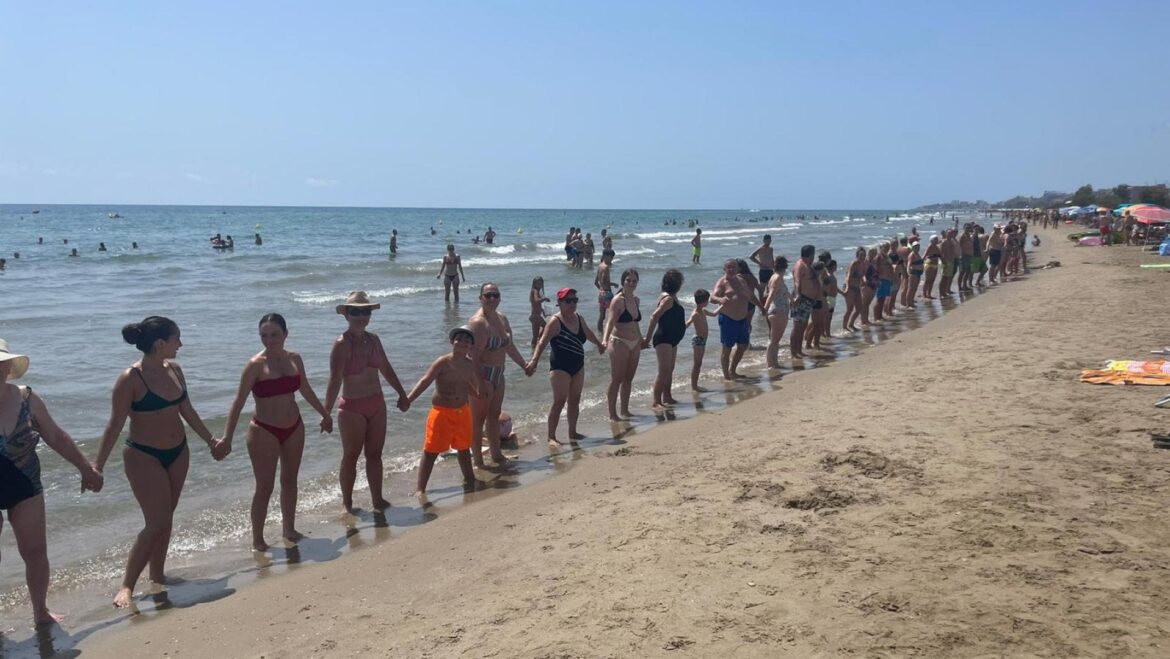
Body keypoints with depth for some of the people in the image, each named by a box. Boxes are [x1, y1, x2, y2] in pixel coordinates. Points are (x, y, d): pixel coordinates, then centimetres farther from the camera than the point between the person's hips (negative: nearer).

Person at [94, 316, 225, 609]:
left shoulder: (173, 370, 2)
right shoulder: (130, 379, -18)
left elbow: (187, 411, 13)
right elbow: (115, 424, -14)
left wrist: (211, 441, 19)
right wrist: (97, 466, -13)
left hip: (178, 453, 7)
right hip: (144, 457, -6)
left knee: (165, 518, 14)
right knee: (158, 523, -10)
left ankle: (157, 575, 28)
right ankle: (126, 586, 3)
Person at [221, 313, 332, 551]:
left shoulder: (294, 359, 1)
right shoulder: (255, 365, -14)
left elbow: (306, 390, 16)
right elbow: (239, 401, -16)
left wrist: (324, 414, 25)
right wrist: (227, 437, -23)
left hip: (294, 428, 5)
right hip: (264, 431, -5)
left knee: (289, 480, 16)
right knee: (265, 487, 0)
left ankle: (288, 529, 31)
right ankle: (257, 539, 13)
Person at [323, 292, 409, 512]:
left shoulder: (373, 339, 5)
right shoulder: (342, 344, -14)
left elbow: (386, 369, 16)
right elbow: (335, 381, -19)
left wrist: (402, 394, 20)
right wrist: (326, 413, -23)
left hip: (377, 405, 6)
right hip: (352, 408, -6)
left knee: (375, 453, 12)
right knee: (351, 456, 6)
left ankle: (377, 498, 21)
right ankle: (347, 502, 18)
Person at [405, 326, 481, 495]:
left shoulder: (470, 365, 0)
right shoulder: (442, 363, -16)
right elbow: (425, 381, -26)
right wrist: (408, 399, -36)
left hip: (463, 411, 6)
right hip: (442, 412, -6)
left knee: (464, 448, 23)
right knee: (431, 451, -4)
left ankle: (469, 479, 42)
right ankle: (420, 489, 0)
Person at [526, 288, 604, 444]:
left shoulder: (579, 318, 8)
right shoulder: (555, 322, -15)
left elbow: (588, 333, 28)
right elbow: (542, 342, -25)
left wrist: (599, 344, 44)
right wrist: (534, 360, -39)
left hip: (578, 366, 7)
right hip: (561, 367, -7)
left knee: (575, 400, 13)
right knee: (559, 401, -10)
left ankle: (573, 432, 25)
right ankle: (551, 437, -5)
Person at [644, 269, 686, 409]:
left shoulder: (672, 297, 12)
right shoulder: (668, 298, -18)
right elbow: (654, 317, -23)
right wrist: (647, 339, -25)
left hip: (672, 340, 10)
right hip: (663, 339, -10)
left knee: (669, 370, 17)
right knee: (663, 371, -13)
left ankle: (667, 397, 27)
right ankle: (657, 401, -11)